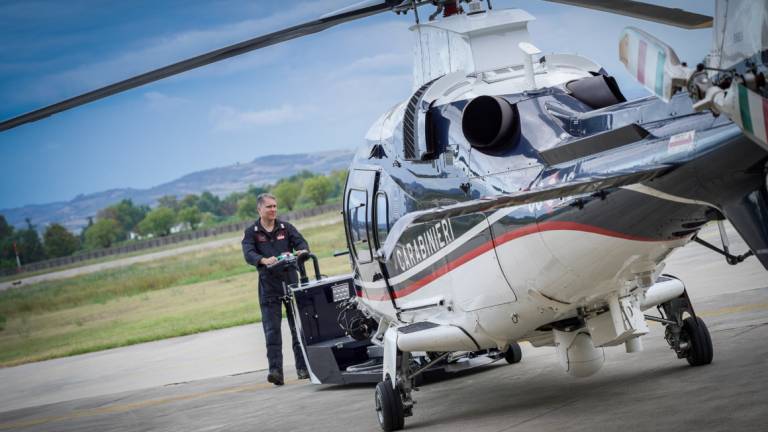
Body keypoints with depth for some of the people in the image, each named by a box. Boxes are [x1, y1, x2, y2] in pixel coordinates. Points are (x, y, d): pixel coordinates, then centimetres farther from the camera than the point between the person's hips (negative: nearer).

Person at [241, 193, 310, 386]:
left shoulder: (286, 228, 9)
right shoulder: (251, 232, 3)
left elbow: (301, 242, -3)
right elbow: (248, 254, -12)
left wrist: (303, 251, -28)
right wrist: (264, 260, -34)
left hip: (291, 282, 2)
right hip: (269, 286, -2)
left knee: (298, 327, 6)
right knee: (272, 331, -9)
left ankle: (303, 368, 14)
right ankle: (275, 370, -14)